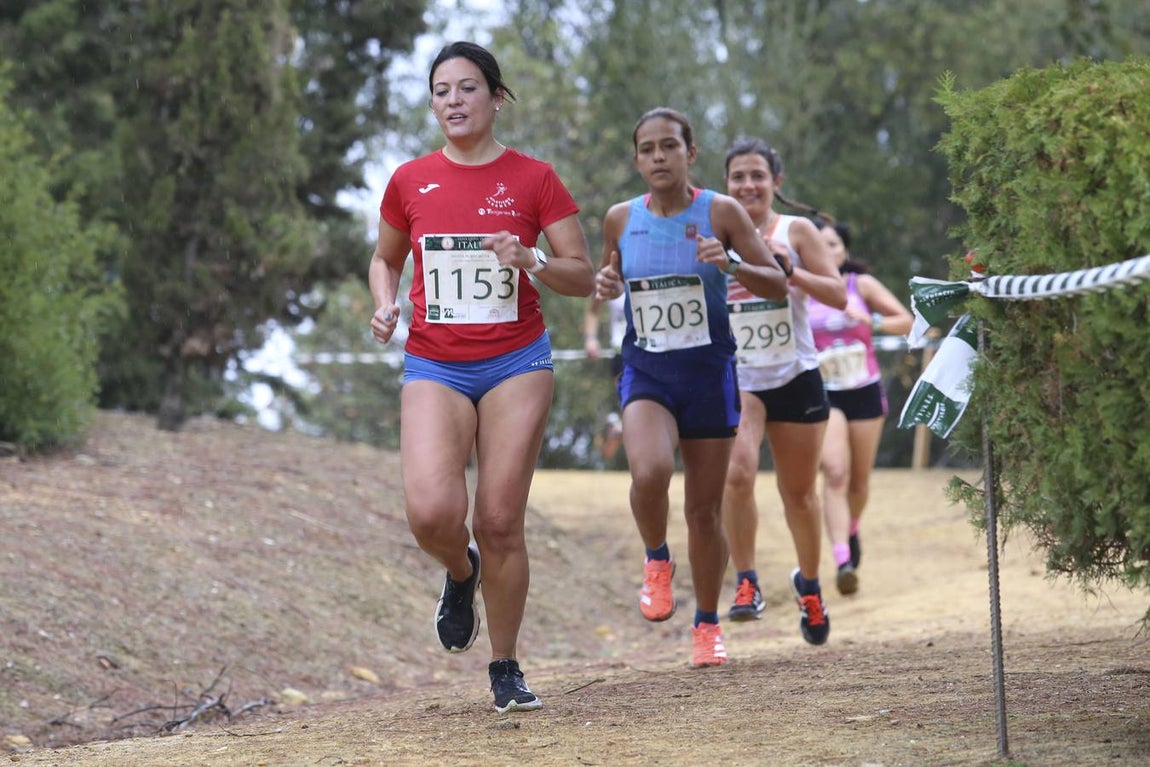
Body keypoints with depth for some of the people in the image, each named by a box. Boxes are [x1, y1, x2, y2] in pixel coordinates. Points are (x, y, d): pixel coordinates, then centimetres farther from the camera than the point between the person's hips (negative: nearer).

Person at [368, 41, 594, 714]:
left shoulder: (534, 178, 0)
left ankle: (506, 669, 13)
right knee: (432, 513, -19)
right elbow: (386, 259, 20)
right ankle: (461, 573, 18)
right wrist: (386, 304, 0)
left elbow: (584, 277, 1)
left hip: (516, 361, -1)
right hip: (434, 367, 1)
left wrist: (530, 260, -18)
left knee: (501, 522, -3)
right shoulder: (410, 181, 5)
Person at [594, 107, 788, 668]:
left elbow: (777, 284, -3)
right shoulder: (621, 219, 1)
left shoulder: (720, 212, -5)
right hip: (645, 370, 1)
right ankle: (657, 560, 3)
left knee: (704, 509, 5)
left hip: (708, 370, 0)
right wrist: (605, 285, -5)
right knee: (649, 472, -28)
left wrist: (730, 264, -22)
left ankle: (707, 625, 24)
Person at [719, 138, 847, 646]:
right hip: (735, 377, 0)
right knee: (737, 474, -25)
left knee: (799, 491, 11)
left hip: (795, 377, 1)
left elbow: (838, 295, -5)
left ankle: (808, 583, 35)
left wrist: (791, 271, -19)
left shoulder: (796, 232, -1)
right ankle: (746, 584, -16)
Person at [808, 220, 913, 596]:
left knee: (859, 480, 11)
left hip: (865, 392, 2)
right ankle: (842, 561, -27)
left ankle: (852, 530, 43)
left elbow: (907, 322, -2)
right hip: (824, 395, -2)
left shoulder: (862, 285, 0)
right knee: (835, 473, -19)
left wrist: (871, 321, -18)